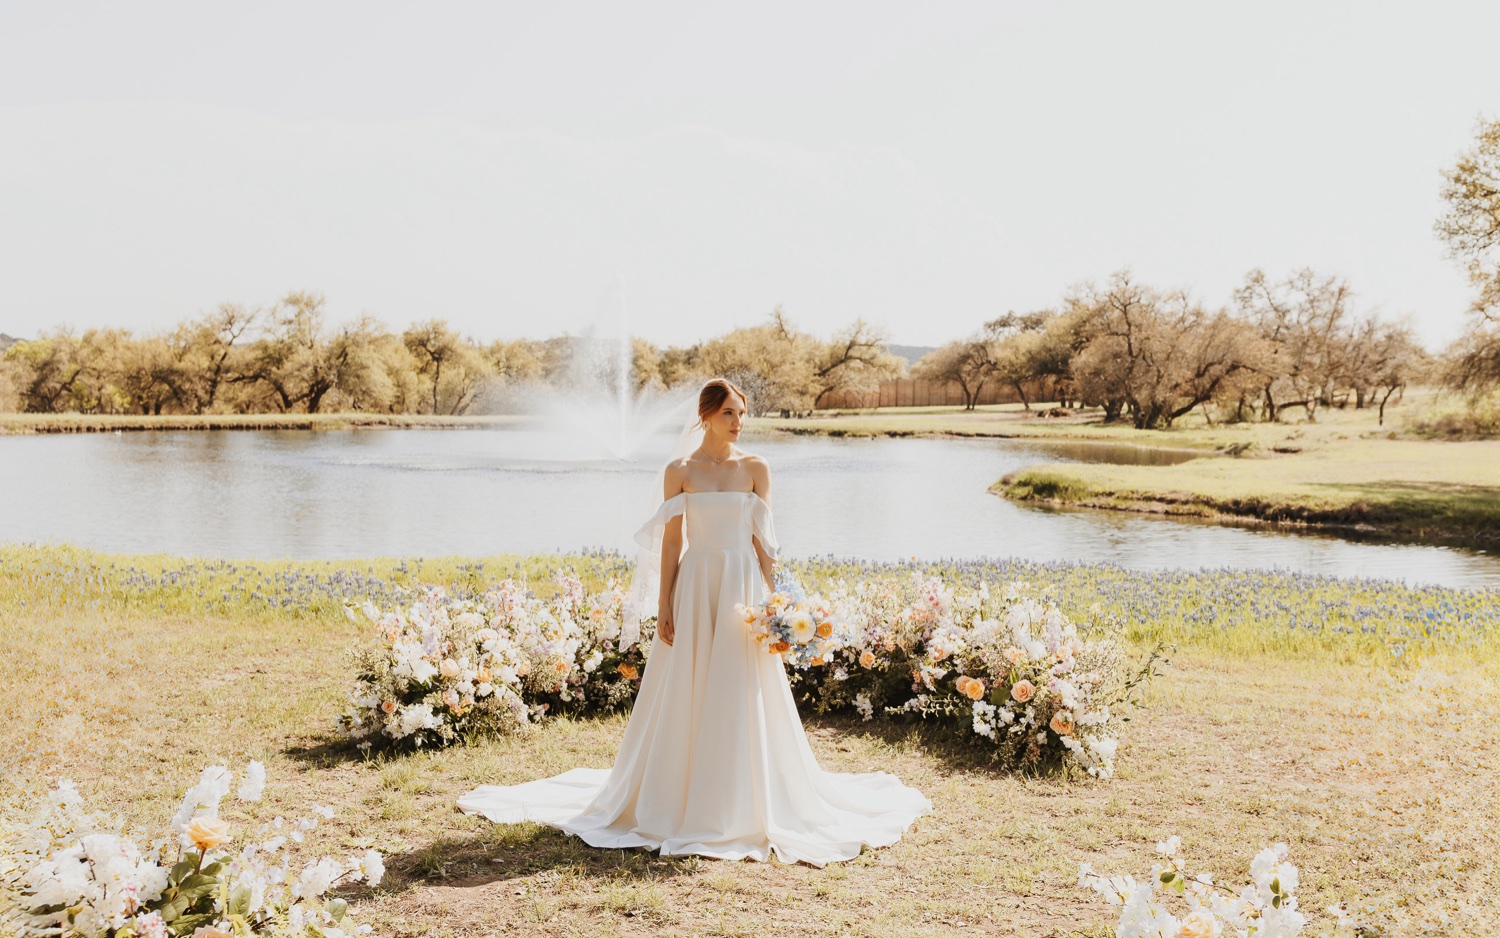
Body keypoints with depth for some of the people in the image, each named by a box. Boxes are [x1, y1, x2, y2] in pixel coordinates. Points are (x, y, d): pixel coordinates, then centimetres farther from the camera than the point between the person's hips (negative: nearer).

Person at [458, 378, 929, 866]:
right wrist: (664, 604, -4)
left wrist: (770, 600, -2)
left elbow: (763, 540, 4)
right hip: (696, 586, 0)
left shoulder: (756, 469, 4)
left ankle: (744, 802, 16)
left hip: (743, 586, 1)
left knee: (743, 696, 3)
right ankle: (681, 798, 18)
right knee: (685, 694, 4)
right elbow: (671, 540, 1)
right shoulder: (680, 471, 2)